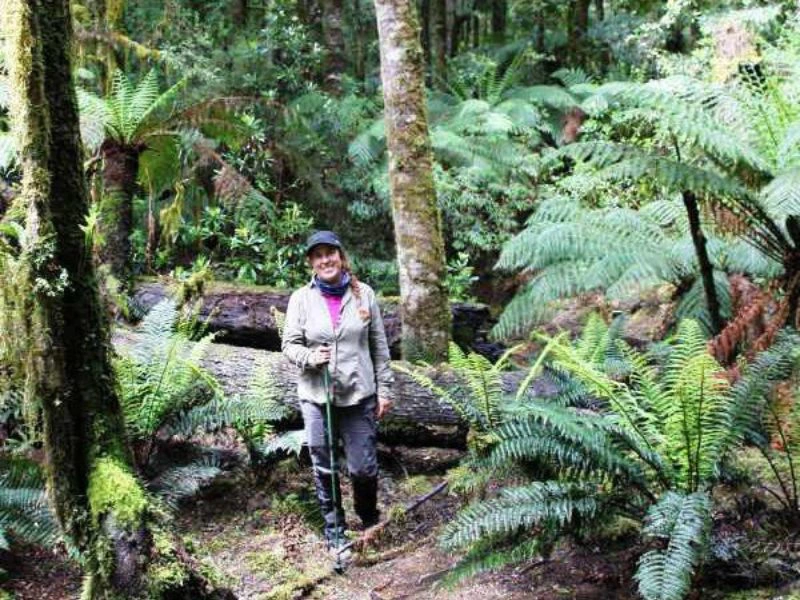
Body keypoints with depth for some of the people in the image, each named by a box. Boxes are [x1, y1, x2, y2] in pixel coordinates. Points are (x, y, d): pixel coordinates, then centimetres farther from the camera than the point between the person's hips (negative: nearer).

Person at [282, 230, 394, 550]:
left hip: (359, 394, 0)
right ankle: (334, 530, 26)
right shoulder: (301, 298, -3)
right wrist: (310, 357, -19)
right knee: (324, 468, 8)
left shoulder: (363, 293, -1)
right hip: (316, 396, 0)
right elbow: (290, 344, 2)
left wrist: (384, 388, 4)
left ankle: (369, 519, 31)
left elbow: (379, 345, 5)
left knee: (364, 467, 3)